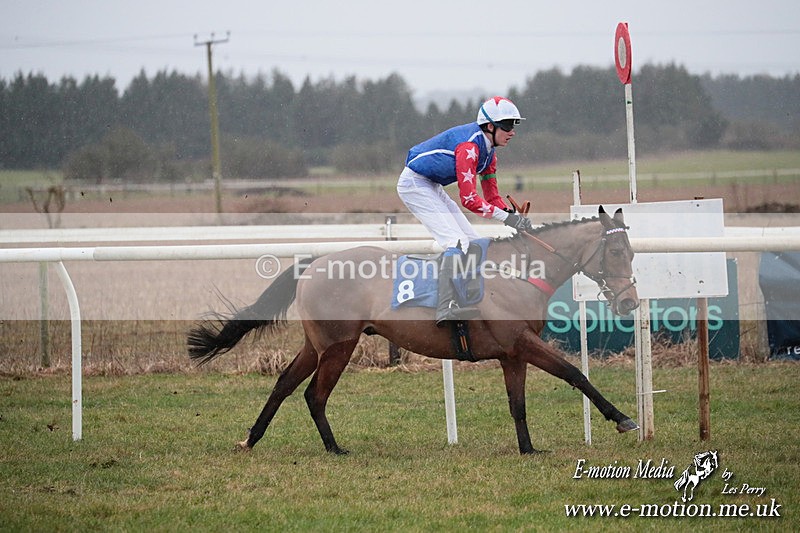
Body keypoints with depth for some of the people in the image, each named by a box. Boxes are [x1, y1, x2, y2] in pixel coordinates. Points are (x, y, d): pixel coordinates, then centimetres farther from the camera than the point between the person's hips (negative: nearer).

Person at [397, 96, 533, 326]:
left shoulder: (488, 152, 5)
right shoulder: (469, 145, -26)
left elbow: (492, 197, 9)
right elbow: (469, 200, -29)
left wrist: (514, 216, -9)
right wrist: (507, 218, -30)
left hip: (433, 188, 11)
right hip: (415, 184, -11)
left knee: (473, 244, 7)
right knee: (456, 242, -23)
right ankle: (446, 310, -32)